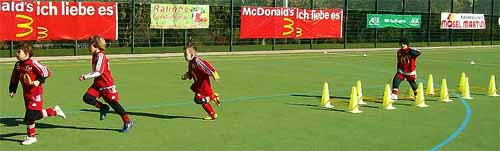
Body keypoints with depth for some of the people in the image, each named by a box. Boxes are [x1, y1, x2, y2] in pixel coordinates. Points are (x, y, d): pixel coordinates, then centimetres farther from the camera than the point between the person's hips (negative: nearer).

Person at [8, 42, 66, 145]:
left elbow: (46, 72, -16)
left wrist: (39, 81, -21)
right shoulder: (18, 65, 6)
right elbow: (14, 78, 18)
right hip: (26, 94, 8)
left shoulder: (33, 63, -17)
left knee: (30, 116, -7)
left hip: (36, 93, -8)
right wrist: (12, 90, 15)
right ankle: (55, 111, 30)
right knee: (36, 114, 10)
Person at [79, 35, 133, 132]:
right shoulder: (95, 56, 10)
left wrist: (85, 77, -27)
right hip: (98, 84, 8)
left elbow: (98, 72, -26)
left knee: (114, 103, -2)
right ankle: (103, 108, 11)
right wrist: (86, 76, 14)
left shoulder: (100, 56, -19)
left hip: (107, 85, -8)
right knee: (86, 98, -8)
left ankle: (128, 122, 9)